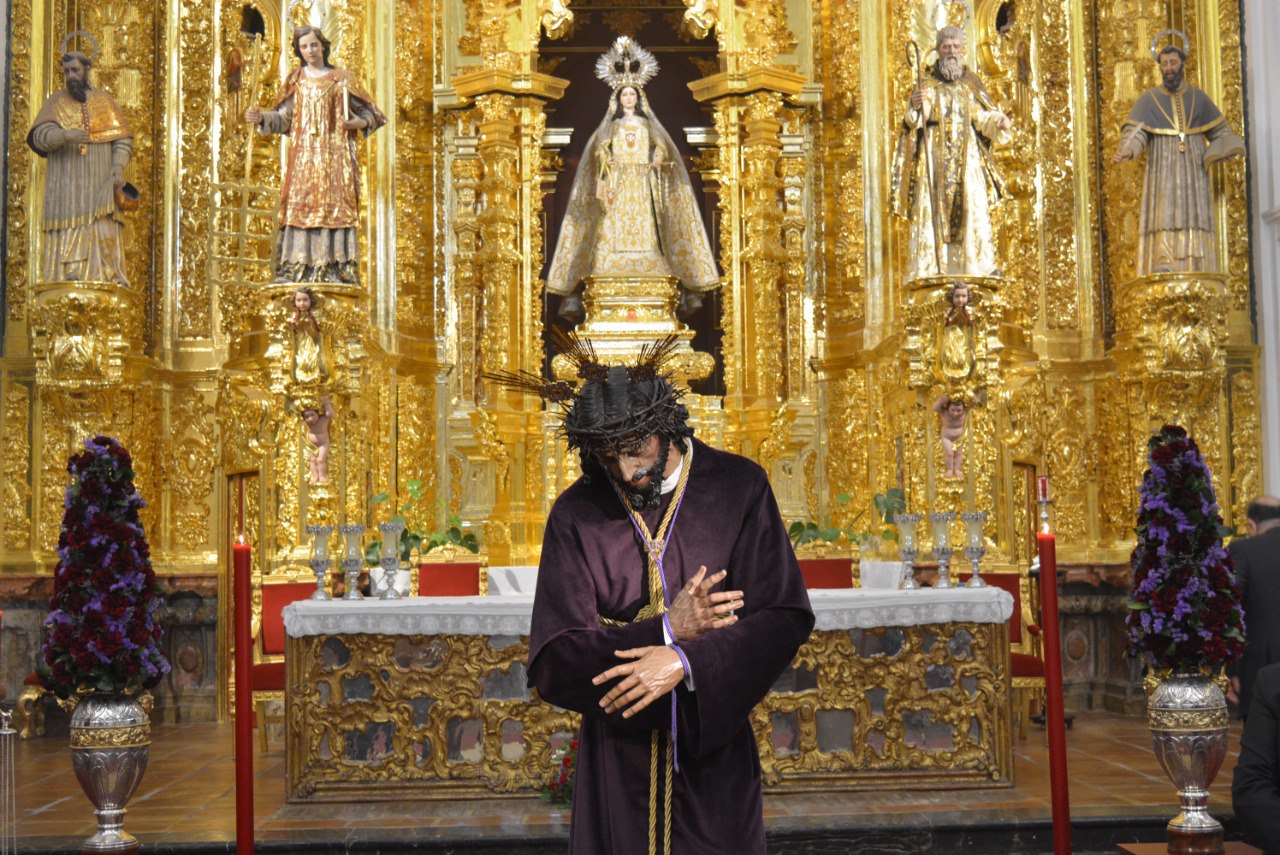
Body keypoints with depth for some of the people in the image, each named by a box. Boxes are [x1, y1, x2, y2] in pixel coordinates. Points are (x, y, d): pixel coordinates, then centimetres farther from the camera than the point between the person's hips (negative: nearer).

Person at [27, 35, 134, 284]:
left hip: (99, 182, 0)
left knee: (103, 228, -12)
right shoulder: (56, 102, 11)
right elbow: (40, 135, -3)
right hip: (65, 186, 0)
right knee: (67, 234, -10)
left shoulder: (104, 100, 13)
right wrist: (64, 135, -24)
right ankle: (69, 276, -15)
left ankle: (110, 280, -16)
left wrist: (118, 166, -10)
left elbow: (123, 140, 8)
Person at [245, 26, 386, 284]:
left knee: (335, 205, -10)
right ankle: (296, 268, -10)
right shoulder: (295, 80, 15)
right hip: (303, 153, 2)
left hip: (335, 151, -2)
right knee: (300, 204, -7)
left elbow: (368, 111, 11)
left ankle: (336, 268, -12)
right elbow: (283, 117, 13)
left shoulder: (341, 78, 10)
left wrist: (360, 122, -11)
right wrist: (261, 117, -5)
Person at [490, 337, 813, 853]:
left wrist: (686, 661, -22)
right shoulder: (576, 515, -5)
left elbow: (785, 618, -9)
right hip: (617, 763, 0)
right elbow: (551, 666, -10)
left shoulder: (739, 489, -4)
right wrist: (666, 631, -21)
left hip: (715, 752, 0)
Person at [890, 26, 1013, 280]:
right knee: (932, 211, -10)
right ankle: (931, 269, -12)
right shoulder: (927, 87, 11)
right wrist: (916, 107, -22)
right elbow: (913, 123, 0)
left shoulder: (972, 85, 16)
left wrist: (998, 122, -14)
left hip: (968, 160, 1)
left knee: (974, 208, -11)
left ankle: (983, 266, -12)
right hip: (934, 160, -1)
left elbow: (983, 117, 7)